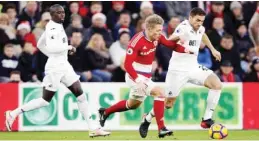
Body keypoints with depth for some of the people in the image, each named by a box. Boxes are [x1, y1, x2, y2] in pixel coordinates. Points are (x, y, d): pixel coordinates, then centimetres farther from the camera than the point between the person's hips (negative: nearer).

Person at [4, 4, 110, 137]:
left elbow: (40, 45, 22)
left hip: (64, 66, 9)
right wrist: (68, 47, -18)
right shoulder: (53, 28, -16)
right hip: (54, 67, -9)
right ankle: (13, 113, 11)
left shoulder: (57, 26, 13)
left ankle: (93, 128, 4)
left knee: (81, 95, 3)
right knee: (45, 100, -2)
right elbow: (51, 47, -31)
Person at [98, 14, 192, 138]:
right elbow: (127, 65, -26)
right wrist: (138, 80, -37)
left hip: (146, 77, 9)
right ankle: (161, 128, -22)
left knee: (133, 104, 25)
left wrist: (186, 50, -18)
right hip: (135, 76, -9)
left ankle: (105, 112, 45)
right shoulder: (137, 41, -25)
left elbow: (171, 44, 3)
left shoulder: (157, 37, -5)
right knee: (159, 93, -24)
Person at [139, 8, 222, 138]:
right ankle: (146, 121, 28)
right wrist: (176, 38, -62)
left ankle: (206, 120, -6)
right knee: (168, 103, 1)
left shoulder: (200, 29, 3)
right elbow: (169, 41, -41)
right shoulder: (184, 27, -21)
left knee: (217, 84, -14)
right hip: (178, 70, -6)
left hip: (194, 68, 6)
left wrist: (213, 50, 29)